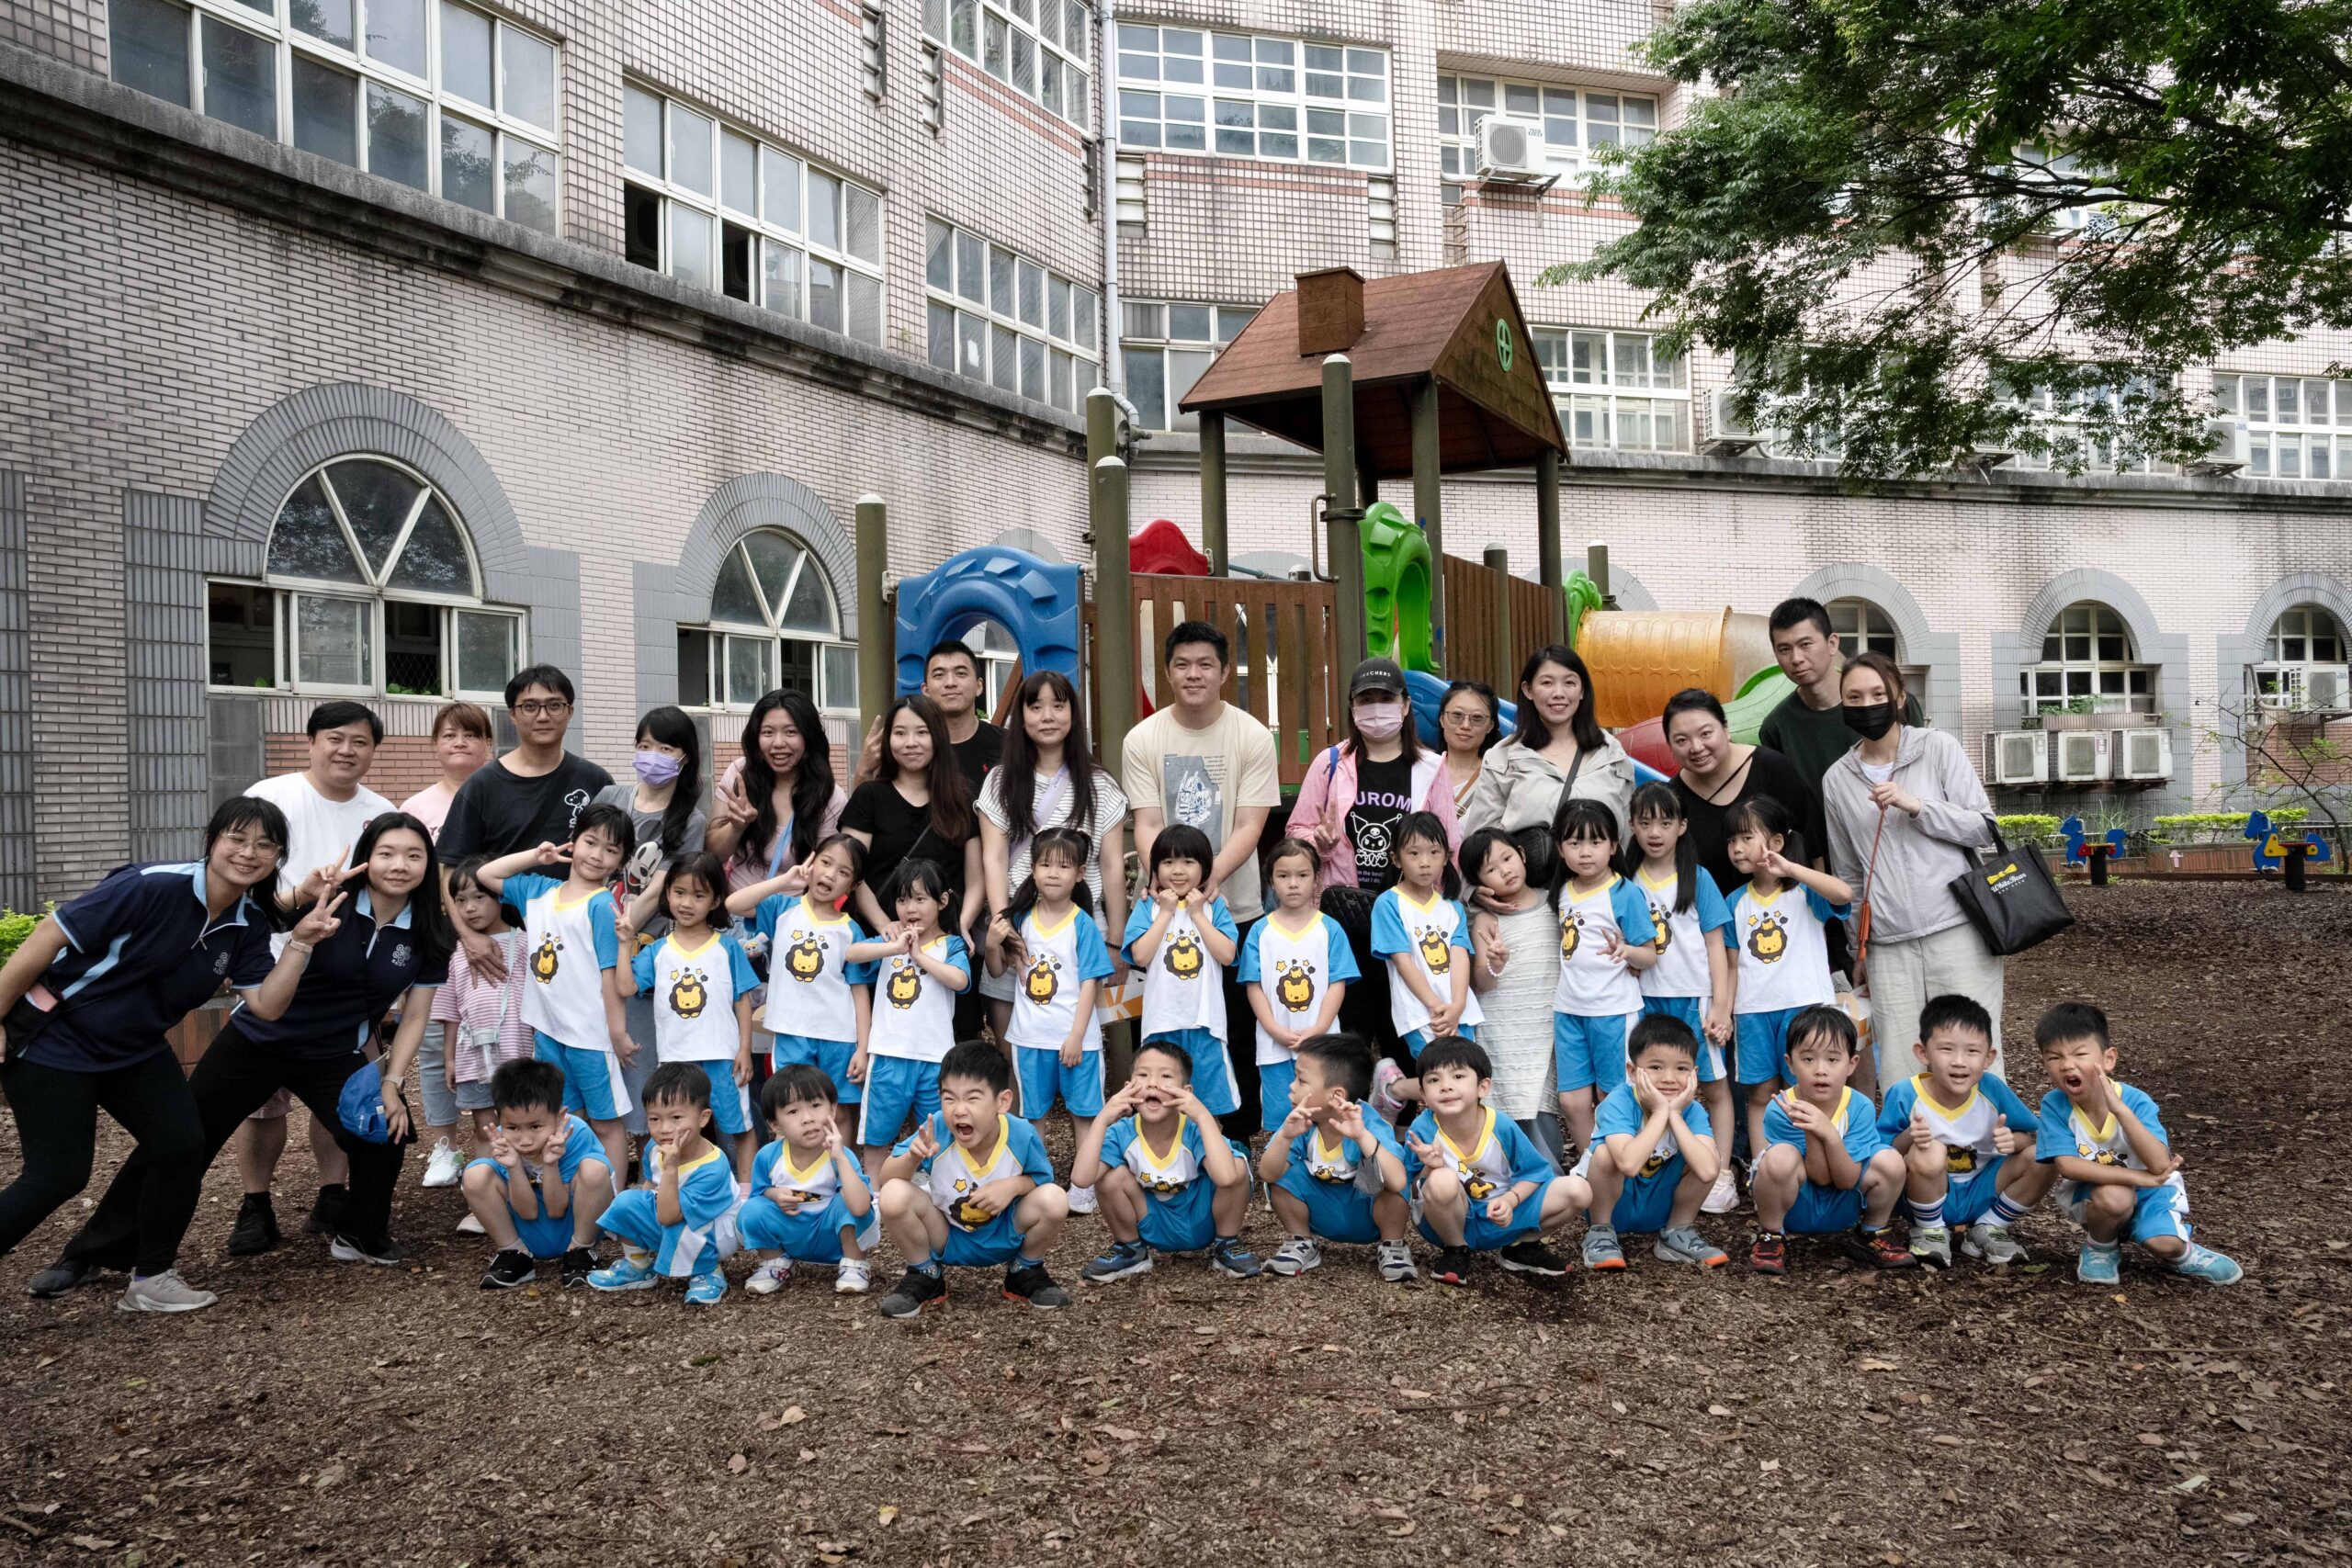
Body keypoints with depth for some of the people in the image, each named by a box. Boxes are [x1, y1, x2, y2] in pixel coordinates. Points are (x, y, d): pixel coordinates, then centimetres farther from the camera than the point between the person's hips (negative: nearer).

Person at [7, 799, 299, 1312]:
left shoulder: (249, 925, -6)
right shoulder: (152, 887, -27)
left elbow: (266, 1003, -10)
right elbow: (46, 939, -22)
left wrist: (302, 941, -20)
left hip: (134, 1049, 7)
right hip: (52, 1041, -6)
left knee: (181, 1146, -3)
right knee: (59, 1174, -7)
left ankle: (151, 1277, 12)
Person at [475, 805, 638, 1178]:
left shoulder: (601, 905, -12)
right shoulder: (537, 891, 8)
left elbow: (611, 974, -14)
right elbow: (485, 875, 18)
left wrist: (618, 1032, -15)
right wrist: (536, 856, 6)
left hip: (590, 1034, -7)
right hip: (547, 1030, 7)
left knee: (606, 1122, 4)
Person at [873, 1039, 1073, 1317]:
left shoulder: (1022, 1136, -23)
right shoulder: (937, 1129, -26)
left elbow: (1043, 1179, -4)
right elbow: (886, 1177, -19)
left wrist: (1015, 1184, -26)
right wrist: (913, 1156, -41)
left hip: (1004, 1239, 1)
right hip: (945, 1239, 0)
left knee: (1054, 1199, -27)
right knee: (894, 1195, -28)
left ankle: (1025, 1273, 7)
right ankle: (925, 1276, 3)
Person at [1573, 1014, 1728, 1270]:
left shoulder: (1692, 1110, -15)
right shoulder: (1619, 1103, -26)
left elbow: (1708, 1171, -32)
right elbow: (1629, 1164, -43)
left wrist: (1675, 1114, -30)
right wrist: (1660, 1112, -35)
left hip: (1659, 1208, 3)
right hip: (1613, 1206, -3)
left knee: (1708, 1158, -21)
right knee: (1606, 1153, -33)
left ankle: (1678, 1233, 2)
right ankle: (1600, 1231, -7)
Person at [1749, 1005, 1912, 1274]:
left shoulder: (1859, 1108, -16)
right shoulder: (1781, 1110, -21)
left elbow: (1847, 1180, -18)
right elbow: (1820, 1176, -18)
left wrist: (1829, 1132, -34)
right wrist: (1810, 1131, -35)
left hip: (1841, 1210, 3)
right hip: (1793, 1209, -2)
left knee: (1890, 1162, -23)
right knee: (1780, 1156, -34)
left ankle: (1872, 1234, 7)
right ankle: (1771, 1236, -7)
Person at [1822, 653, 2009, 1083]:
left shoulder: (1938, 748, 4)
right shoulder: (1837, 779, 10)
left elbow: (1984, 829, 0)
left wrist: (1917, 806, -13)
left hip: (1958, 930, -2)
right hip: (1889, 946, 2)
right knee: (1900, 1080, -1)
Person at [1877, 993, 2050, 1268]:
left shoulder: (1993, 1091, -11)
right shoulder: (1904, 1095, -19)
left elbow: (2032, 1137, 1)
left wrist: (2014, 1140, -22)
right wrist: (1908, 1138, -35)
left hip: (1981, 1192, 4)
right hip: (1929, 1197, -4)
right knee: (1928, 1153, -36)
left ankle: (1990, 1228, 8)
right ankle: (1930, 1231, -5)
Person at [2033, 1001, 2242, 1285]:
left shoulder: (2136, 1101, -22)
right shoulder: (2054, 1105, -21)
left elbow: (2159, 1165, -33)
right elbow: (2066, 1164, -26)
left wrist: (2120, 1109, -42)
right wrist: (2137, 1177, -29)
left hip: (2149, 1189, 1)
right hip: (2091, 1194, 0)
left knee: (2163, 1243, -25)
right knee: (2114, 1196, -33)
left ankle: (2180, 1251, 13)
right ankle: (2100, 1249, -1)